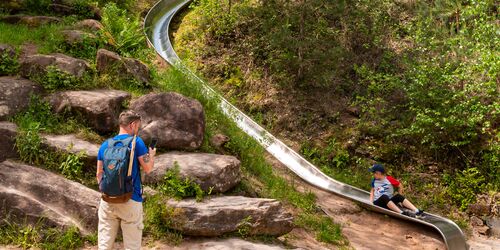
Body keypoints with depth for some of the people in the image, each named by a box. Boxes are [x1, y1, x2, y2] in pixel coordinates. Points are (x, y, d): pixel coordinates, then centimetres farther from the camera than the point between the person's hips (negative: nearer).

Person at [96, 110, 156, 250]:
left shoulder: (105, 145, 9)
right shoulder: (136, 142, -5)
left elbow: (99, 174, 12)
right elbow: (148, 169, -3)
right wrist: (151, 155, 16)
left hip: (108, 200, 4)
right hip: (130, 201, -4)